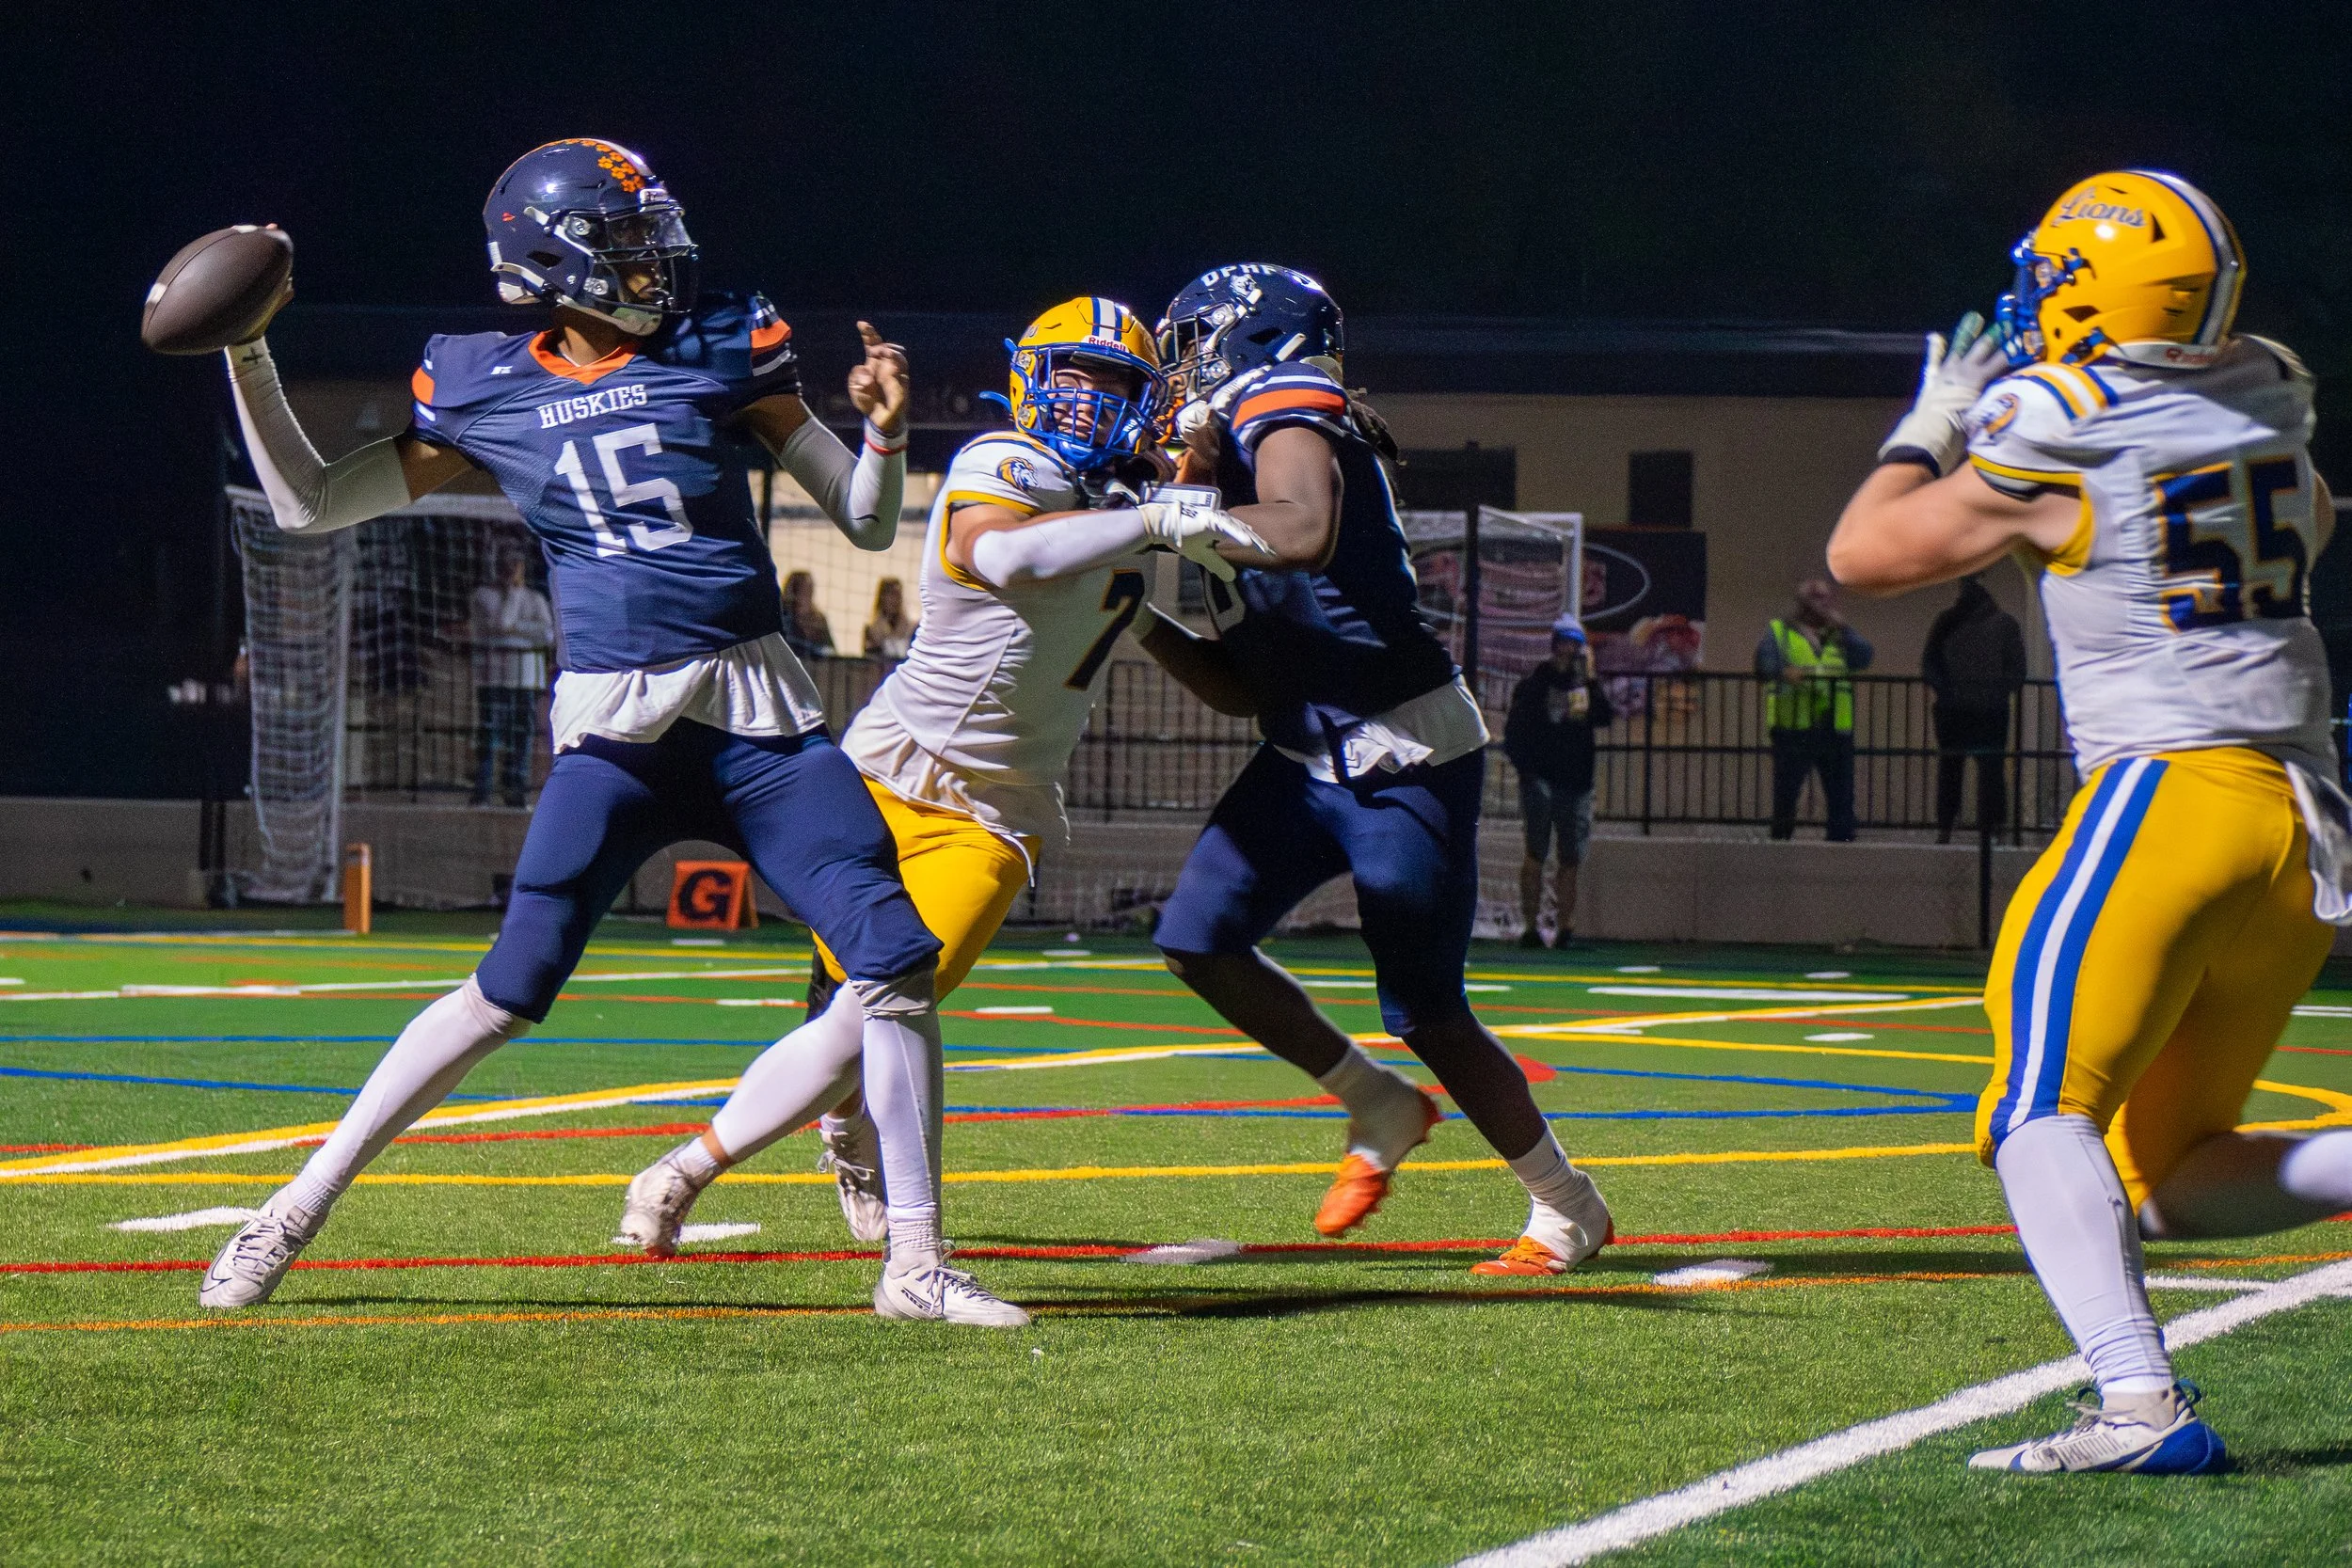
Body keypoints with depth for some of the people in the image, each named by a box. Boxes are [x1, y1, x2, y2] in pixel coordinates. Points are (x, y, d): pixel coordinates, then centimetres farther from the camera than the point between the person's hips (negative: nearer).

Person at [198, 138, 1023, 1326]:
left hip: (761, 722, 2)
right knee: (508, 991, -7)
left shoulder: (723, 351, 5)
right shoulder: (484, 392, 5)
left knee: (895, 964, -9)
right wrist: (245, 356, 3)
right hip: (613, 727, -2)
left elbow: (867, 524, 9)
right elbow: (309, 505, 11)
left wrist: (883, 432, -11)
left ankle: (916, 1261, 0)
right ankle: (294, 1214, 3)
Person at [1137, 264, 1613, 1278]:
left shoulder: (1285, 415, -12)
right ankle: (1380, 1113, 15)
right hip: (1307, 759, 9)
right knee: (1197, 938, -1)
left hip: (1408, 758, -9)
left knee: (1428, 1015, -1)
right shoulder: (1222, 460, 14)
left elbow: (1303, 535, -37)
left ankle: (1568, 1210, 16)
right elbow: (1239, 690, 15)